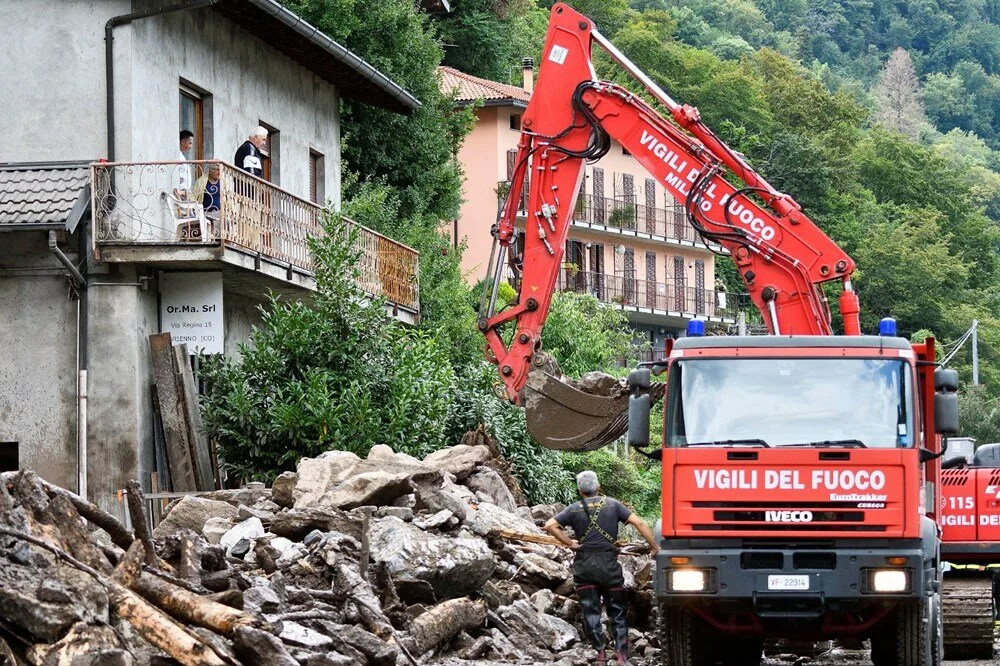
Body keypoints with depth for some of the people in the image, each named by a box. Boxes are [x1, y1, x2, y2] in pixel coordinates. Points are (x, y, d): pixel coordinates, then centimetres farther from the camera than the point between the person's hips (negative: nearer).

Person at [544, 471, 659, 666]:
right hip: (609, 565, 0)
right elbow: (638, 523, -3)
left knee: (590, 612, 4)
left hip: (584, 566, 0)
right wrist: (655, 547, 0)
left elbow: (550, 525, -7)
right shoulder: (612, 504, 3)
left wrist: (570, 543, -1)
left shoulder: (574, 509, 3)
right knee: (617, 611, 7)